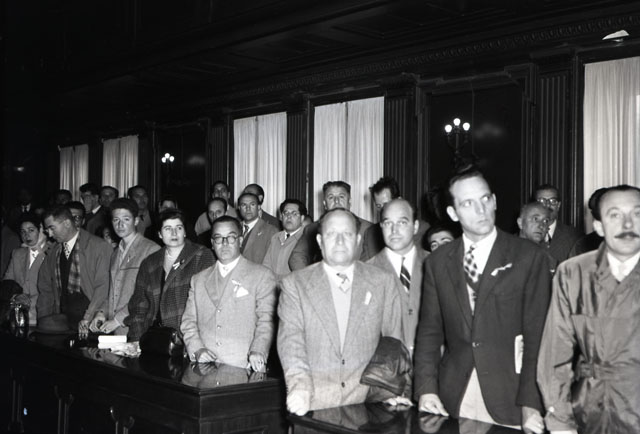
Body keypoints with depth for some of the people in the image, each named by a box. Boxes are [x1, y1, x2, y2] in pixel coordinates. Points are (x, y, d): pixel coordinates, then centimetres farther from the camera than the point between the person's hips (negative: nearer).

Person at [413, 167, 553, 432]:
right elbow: (430, 330, 7)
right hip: (453, 399, 3)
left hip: (509, 400, -2)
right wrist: (426, 388, -5)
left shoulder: (530, 258, -3)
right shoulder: (437, 263, 7)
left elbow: (536, 335, -6)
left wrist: (530, 404, -13)